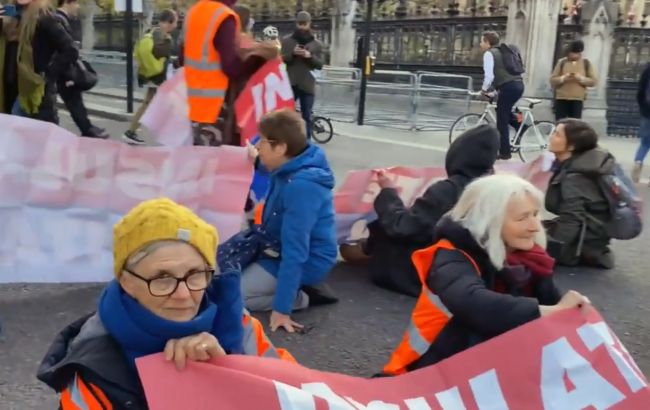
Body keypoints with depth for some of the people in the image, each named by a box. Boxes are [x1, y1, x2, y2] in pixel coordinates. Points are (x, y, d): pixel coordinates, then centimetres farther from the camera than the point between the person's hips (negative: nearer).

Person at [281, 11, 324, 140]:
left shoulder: (317, 44, 7)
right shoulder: (286, 40, 6)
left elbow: (320, 65, 2)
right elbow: (280, 59, -1)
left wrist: (310, 56, -16)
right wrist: (292, 53, -18)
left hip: (307, 85, 0)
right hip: (290, 84, 0)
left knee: (307, 116, 4)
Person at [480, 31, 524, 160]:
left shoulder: (489, 53, -3)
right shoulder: (501, 52, 24)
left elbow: (489, 75, -12)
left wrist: (484, 89, 2)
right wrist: (492, 87, 29)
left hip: (509, 87, -9)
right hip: (518, 85, 9)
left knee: (502, 120, 1)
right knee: (504, 112, 30)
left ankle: (504, 152, 4)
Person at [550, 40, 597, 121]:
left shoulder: (586, 63, 6)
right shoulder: (562, 62, 6)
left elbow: (593, 81, 3)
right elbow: (552, 80, 3)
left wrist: (581, 78, -14)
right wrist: (563, 78, -16)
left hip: (578, 99, -1)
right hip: (561, 99, 1)